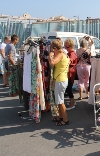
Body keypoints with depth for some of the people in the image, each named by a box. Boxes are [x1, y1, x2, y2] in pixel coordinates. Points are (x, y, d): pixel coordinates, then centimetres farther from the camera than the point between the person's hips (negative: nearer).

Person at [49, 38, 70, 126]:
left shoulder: (60, 54, -17)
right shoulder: (64, 54, 12)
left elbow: (52, 62, -33)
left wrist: (51, 56, -16)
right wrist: (54, 55, 10)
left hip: (60, 81, -10)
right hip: (62, 79, 10)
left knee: (60, 101, -1)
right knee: (59, 100, 19)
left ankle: (65, 120, 8)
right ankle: (61, 117, 30)